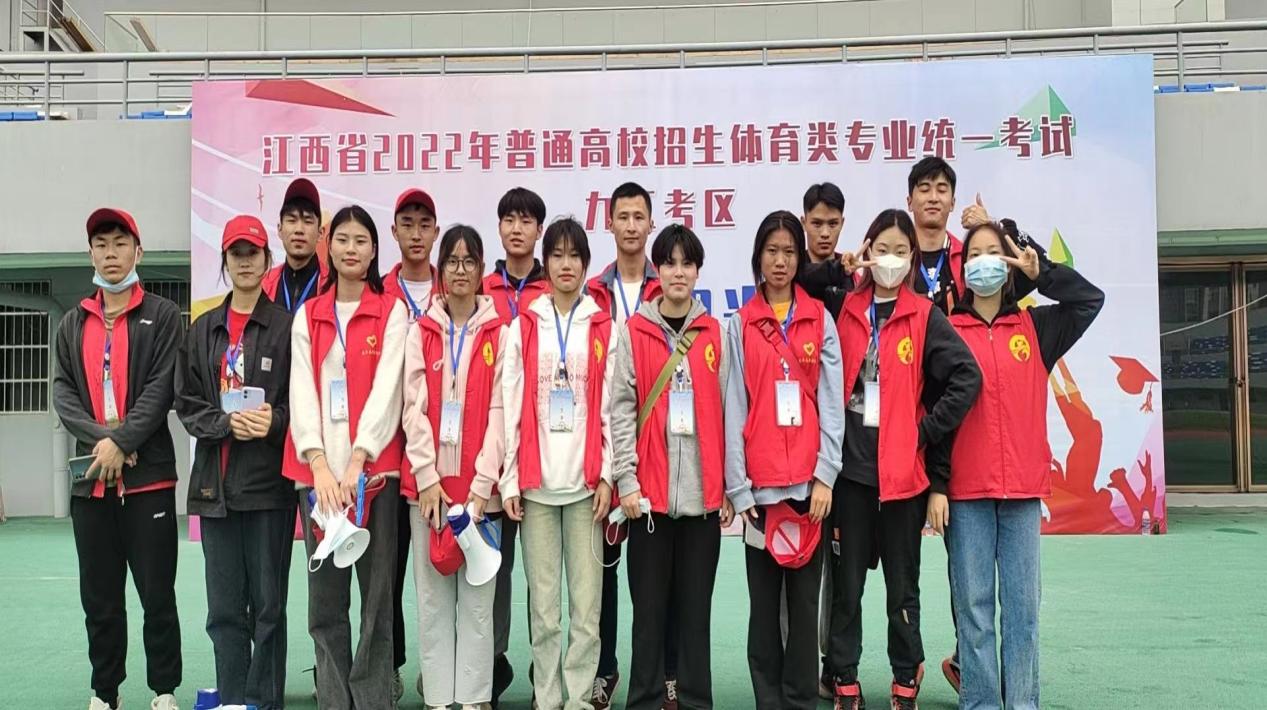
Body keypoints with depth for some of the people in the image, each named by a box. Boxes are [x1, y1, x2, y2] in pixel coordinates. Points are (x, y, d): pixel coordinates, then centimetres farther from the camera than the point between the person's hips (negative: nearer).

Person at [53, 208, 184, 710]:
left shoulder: (163, 316, 3)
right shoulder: (72, 324, 15)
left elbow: (162, 389, -7)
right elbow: (62, 392, 6)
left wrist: (122, 441, -16)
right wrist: (102, 438, -11)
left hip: (149, 475, -4)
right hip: (89, 477, 4)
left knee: (157, 593, 1)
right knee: (100, 597, 10)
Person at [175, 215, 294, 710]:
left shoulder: (287, 326, 0)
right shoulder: (203, 331, 14)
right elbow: (187, 404, 10)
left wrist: (274, 421, -18)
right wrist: (227, 423, -8)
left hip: (269, 482, -4)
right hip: (215, 483, 4)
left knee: (268, 604, 2)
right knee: (224, 608, 9)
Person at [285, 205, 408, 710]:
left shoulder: (391, 313, 4)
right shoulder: (307, 316, 12)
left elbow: (386, 392, -7)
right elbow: (302, 393, 1)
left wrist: (356, 462, -17)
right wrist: (320, 464, -12)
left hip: (373, 468, -3)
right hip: (317, 470, 3)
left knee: (377, 596, 1)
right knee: (324, 599, 6)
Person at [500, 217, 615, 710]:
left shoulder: (603, 328, 8)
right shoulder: (524, 327, 8)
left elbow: (612, 406, 4)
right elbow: (510, 405, 4)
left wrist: (608, 475, -3)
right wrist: (508, 480, -2)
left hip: (586, 480, 0)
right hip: (536, 481, 0)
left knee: (587, 603, 0)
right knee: (542, 604, 3)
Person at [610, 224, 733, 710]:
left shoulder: (715, 333, 8)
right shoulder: (634, 332, 2)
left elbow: (727, 412, 7)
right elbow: (621, 410, -2)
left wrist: (729, 485, 4)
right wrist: (626, 479, -9)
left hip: (703, 491, 2)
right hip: (650, 490, -1)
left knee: (696, 605, 8)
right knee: (650, 604, 5)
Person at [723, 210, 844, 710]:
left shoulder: (820, 321, 8)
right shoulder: (740, 325, 7)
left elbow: (832, 404, 2)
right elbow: (734, 411, 1)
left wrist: (824, 476, -8)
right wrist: (738, 488, -6)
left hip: (809, 482, 0)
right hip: (759, 485, 0)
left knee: (805, 602, 6)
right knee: (764, 603, 6)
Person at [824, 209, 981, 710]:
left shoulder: (924, 316, 0)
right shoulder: (846, 309, 5)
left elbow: (968, 377, -8)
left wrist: (927, 430, -8)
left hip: (901, 468, -1)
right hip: (849, 465, 1)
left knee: (903, 583, 10)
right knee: (846, 583, 7)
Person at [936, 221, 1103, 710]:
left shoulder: (1035, 327, 11)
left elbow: (1091, 298, 6)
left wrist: (1040, 272, -3)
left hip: (1023, 488, 2)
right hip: (965, 490, -2)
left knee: (1022, 602, 5)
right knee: (973, 603, 2)